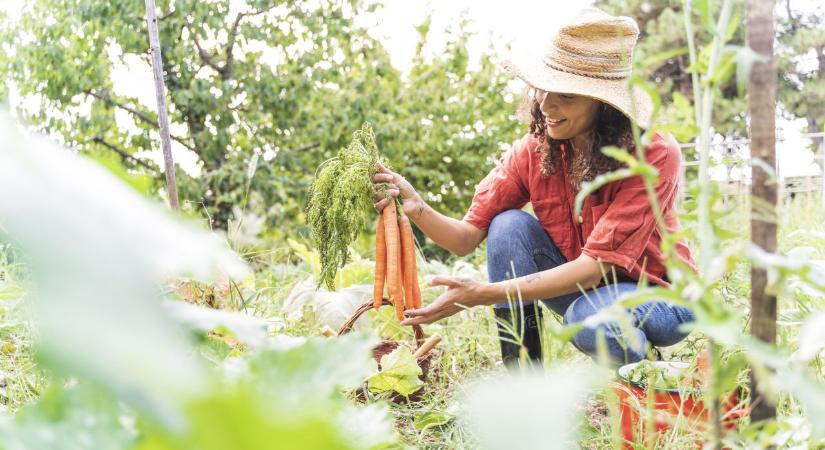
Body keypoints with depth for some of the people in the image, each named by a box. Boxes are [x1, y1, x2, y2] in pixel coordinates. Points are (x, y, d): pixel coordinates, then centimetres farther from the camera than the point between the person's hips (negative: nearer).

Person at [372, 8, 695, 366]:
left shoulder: (655, 155, -26)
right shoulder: (533, 151, -13)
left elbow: (595, 264, -31)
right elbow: (468, 236, -14)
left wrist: (486, 293, -40)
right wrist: (417, 210, -37)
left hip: (659, 294, -4)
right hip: (582, 286, 4)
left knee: (590, 320, -37)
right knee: (509, 225, -21)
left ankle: (644, 360, -2)